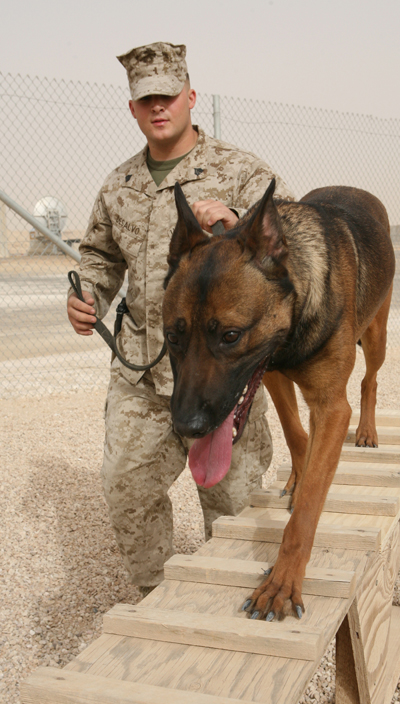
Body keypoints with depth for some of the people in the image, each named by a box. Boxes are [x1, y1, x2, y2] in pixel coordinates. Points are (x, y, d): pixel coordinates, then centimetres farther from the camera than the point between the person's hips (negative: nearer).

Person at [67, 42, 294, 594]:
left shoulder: (239, 171, -6)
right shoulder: (119, 184, 10)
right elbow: (102, 253, 24)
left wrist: (236, 221, -37)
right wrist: (88, 295, 3)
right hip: (139, 370, 4)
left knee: (230, 496, 9)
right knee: (129, 491, 6)